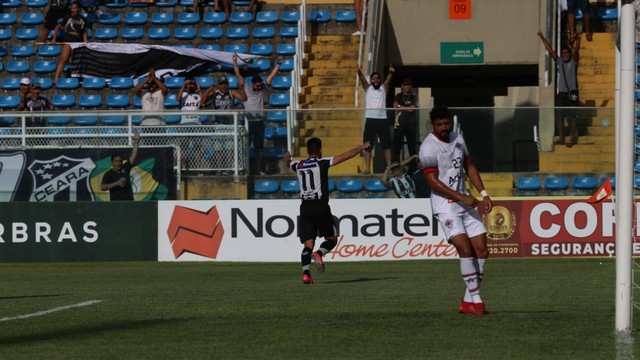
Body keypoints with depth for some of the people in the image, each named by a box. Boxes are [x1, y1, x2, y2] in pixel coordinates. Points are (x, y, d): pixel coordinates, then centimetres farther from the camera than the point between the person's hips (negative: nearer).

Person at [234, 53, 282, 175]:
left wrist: (278, 64, -1)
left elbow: (272, 75, 7)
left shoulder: (262, 89, 9)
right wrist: (235, 62, -12)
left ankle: (258, 169, 14)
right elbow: (238, 74, -4)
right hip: (248, 121, -4)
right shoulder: (245, 87, 1)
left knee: (259, 147, 8)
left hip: (259, 121, 4)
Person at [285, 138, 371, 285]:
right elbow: (347, 155, 0)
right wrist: (362, 147, 15)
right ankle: (319, 253, -20)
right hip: (321, 206, -4)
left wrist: (287, 157, 61)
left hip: (305, 207, 4)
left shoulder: (298, 165, 11)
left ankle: (305, 272, -19)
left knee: (308, 244, 1)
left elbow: (288, 163, 37)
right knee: (332, 239, 10)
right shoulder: (322, 163, -1)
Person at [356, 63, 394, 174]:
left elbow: (388, 80, -8)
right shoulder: (367, 88, 11)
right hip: (370, 119, 0)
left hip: (382, 119, 0)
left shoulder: (383, 88, 10)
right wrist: (359, 72, -27)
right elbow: (362, 79, -6)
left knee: (387, 144, 0)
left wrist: (390, 73, -30)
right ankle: (367, 168, 0)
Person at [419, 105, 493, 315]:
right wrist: (463, 198, -17)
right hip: (445, 205, -7)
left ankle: (468, 302, 7)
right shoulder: (428, 147, -12)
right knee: (465, 249, -20)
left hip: (466, 203, 7)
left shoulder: (458, 139, 10)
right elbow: (433, 182, -15)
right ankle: (476, 300, -16)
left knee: (481, 251, 0)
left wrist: (484, 194, 10)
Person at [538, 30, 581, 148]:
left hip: (572, 92, -4)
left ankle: (572, 138, -4)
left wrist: (578, 40, -25)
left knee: (572, 116, -5)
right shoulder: (559, 62, 13)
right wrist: (542, 38, 7)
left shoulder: (573, 62, 5)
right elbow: (550, 50, 11)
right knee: (559, 116, 2)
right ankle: (561, 138, 8)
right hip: (560, 92, 4)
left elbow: (576, 51, -10)